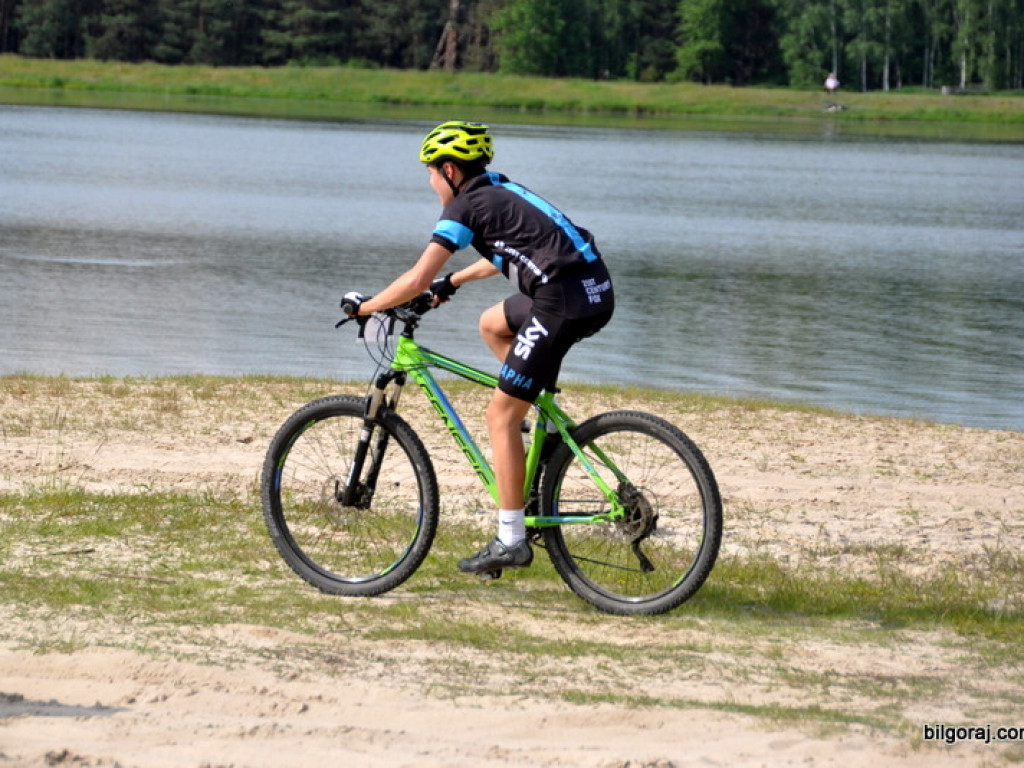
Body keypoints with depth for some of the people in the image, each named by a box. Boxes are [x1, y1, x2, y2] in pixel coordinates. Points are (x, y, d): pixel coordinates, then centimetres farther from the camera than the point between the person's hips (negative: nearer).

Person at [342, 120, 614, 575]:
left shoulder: (466, 206, -3)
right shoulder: (498, 192, 23)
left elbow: (417, 280, -6)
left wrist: (363, 307, 6)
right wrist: (452, 282, 49)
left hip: (565, 302, -9)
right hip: (596, 291, 9)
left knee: (500, 416, -1)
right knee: (492, 324, 31)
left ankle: (511, 541, -2)